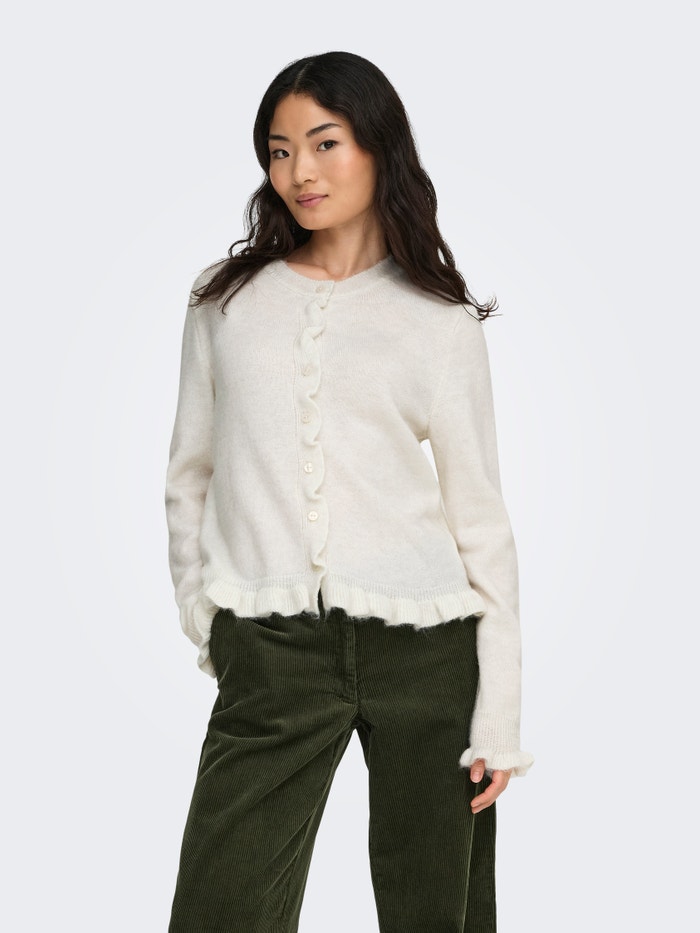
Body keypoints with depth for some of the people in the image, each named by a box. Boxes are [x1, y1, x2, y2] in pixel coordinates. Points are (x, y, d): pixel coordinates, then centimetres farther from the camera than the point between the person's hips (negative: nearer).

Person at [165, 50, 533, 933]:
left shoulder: (444, 323, 4)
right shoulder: (226, 298, 9)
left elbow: (479, 514, 3)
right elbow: (189, 474, 16)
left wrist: (498, 718, -1)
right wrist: (200, 619, 8)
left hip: (424, 646, 0)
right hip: (269, 653, 1)